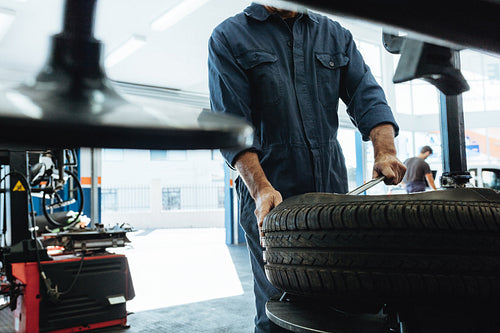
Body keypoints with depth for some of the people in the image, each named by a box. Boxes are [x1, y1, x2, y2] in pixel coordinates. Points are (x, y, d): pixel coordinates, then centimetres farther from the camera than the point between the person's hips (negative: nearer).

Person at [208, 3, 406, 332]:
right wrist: (261, 188, -20)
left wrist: (385, 151, -12)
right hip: (269, 194, -4)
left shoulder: (335, 34, 16)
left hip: (332, 190, 5)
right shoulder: (228, 38, 2)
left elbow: (366, 94, 6)